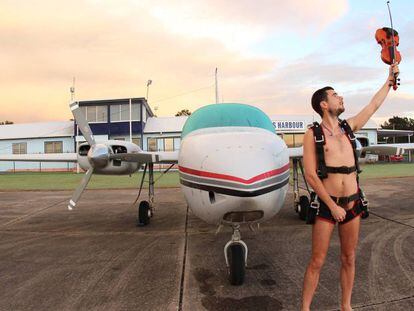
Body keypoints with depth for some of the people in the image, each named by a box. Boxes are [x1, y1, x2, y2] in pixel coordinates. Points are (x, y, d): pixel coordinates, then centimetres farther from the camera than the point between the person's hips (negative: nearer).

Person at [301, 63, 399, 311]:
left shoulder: (348, 127, 9)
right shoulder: (313, 134, -6)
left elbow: (373, 106, 23)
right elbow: (310, 175, -12)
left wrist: (390, 80, 31)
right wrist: (333, 206, -14)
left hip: (353, 204, 5)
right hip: (327, 205, -5)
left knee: (349, 259, 14)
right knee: (317, 261, 1)